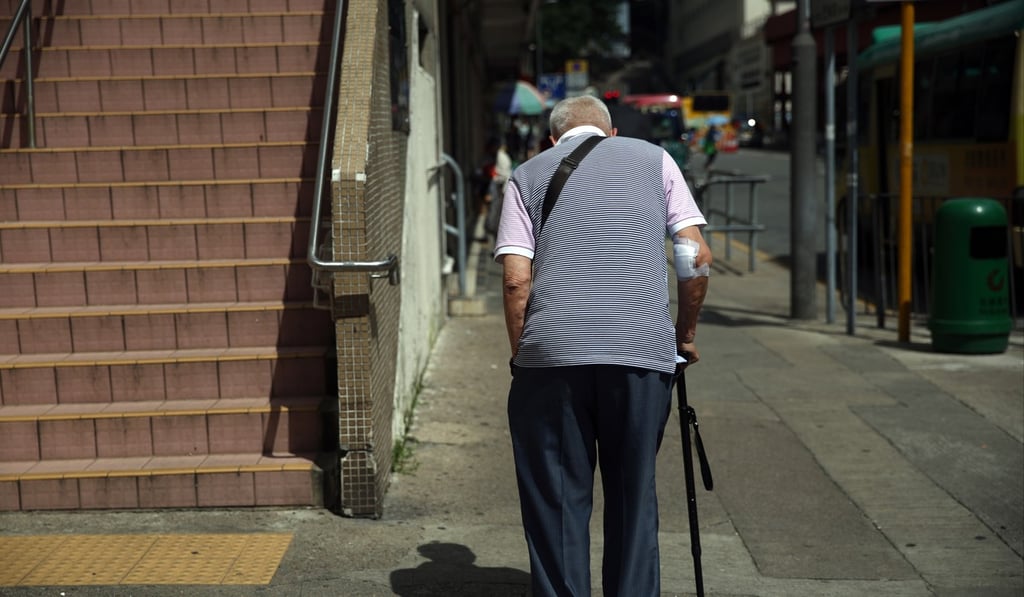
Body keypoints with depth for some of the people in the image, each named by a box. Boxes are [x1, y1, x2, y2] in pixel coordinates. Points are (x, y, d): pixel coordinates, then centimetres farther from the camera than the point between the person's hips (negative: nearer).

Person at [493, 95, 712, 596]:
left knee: (557, 500, 8)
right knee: (633, 497, 12)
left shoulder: (528, 174, 14)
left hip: (553, 352, 0)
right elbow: (698, 258, 8)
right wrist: (685, 337, 18)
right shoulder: (653, 159, 16)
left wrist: (520, 353, 12)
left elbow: (516, 278, 2)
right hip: (645, 352, 1)